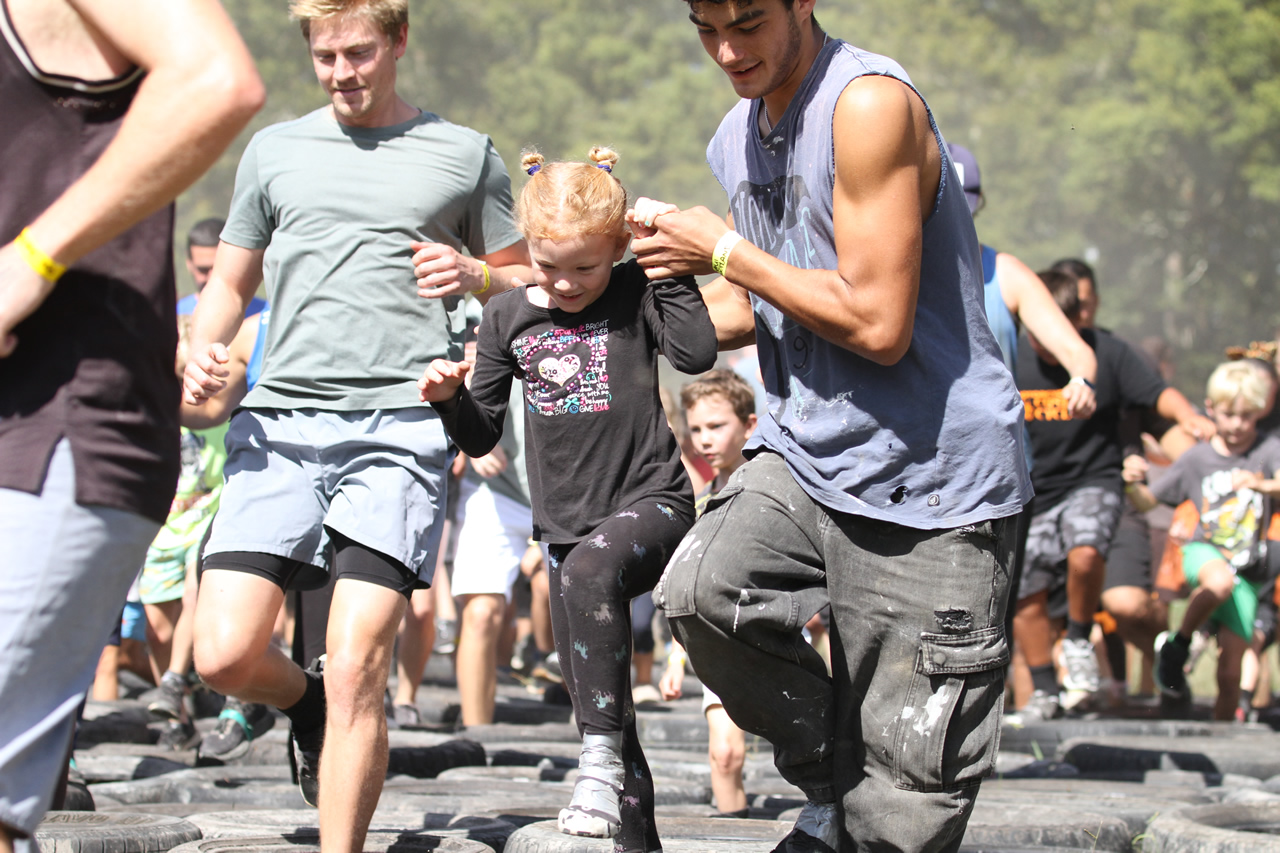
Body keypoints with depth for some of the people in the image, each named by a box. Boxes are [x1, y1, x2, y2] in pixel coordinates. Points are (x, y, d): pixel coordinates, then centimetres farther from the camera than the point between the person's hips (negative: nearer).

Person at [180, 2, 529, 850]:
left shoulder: (466, 156, 13)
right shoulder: (275, 151, 17)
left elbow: (528, 283, 20)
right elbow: (230, 282, 24)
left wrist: (474, 274, -2)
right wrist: (203, 353, 2)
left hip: (401, 428, -2)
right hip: (280, 420, 2)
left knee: (357, 672, -13)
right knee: (225, 655, -8)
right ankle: (305, 701, 26)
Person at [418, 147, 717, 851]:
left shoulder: (633, 294, -3)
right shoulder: (508, 318, 6)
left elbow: (696, 352, -21)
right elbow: (481, 436, 12)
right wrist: (449, 398, -8)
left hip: (651, 501, -5)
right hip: (565, 522, 5)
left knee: (590, 567, -38)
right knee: (588, 695, 6)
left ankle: (604, 758, -33)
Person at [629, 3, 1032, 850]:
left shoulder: (872, 104, -17)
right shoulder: (737, 136, 10)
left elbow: (879, 325, -21)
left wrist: (724, 253, -11)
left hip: (930, 477, -7)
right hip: (808, 454, 7)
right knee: (700, 593, -23)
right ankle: (831, 782, 0)